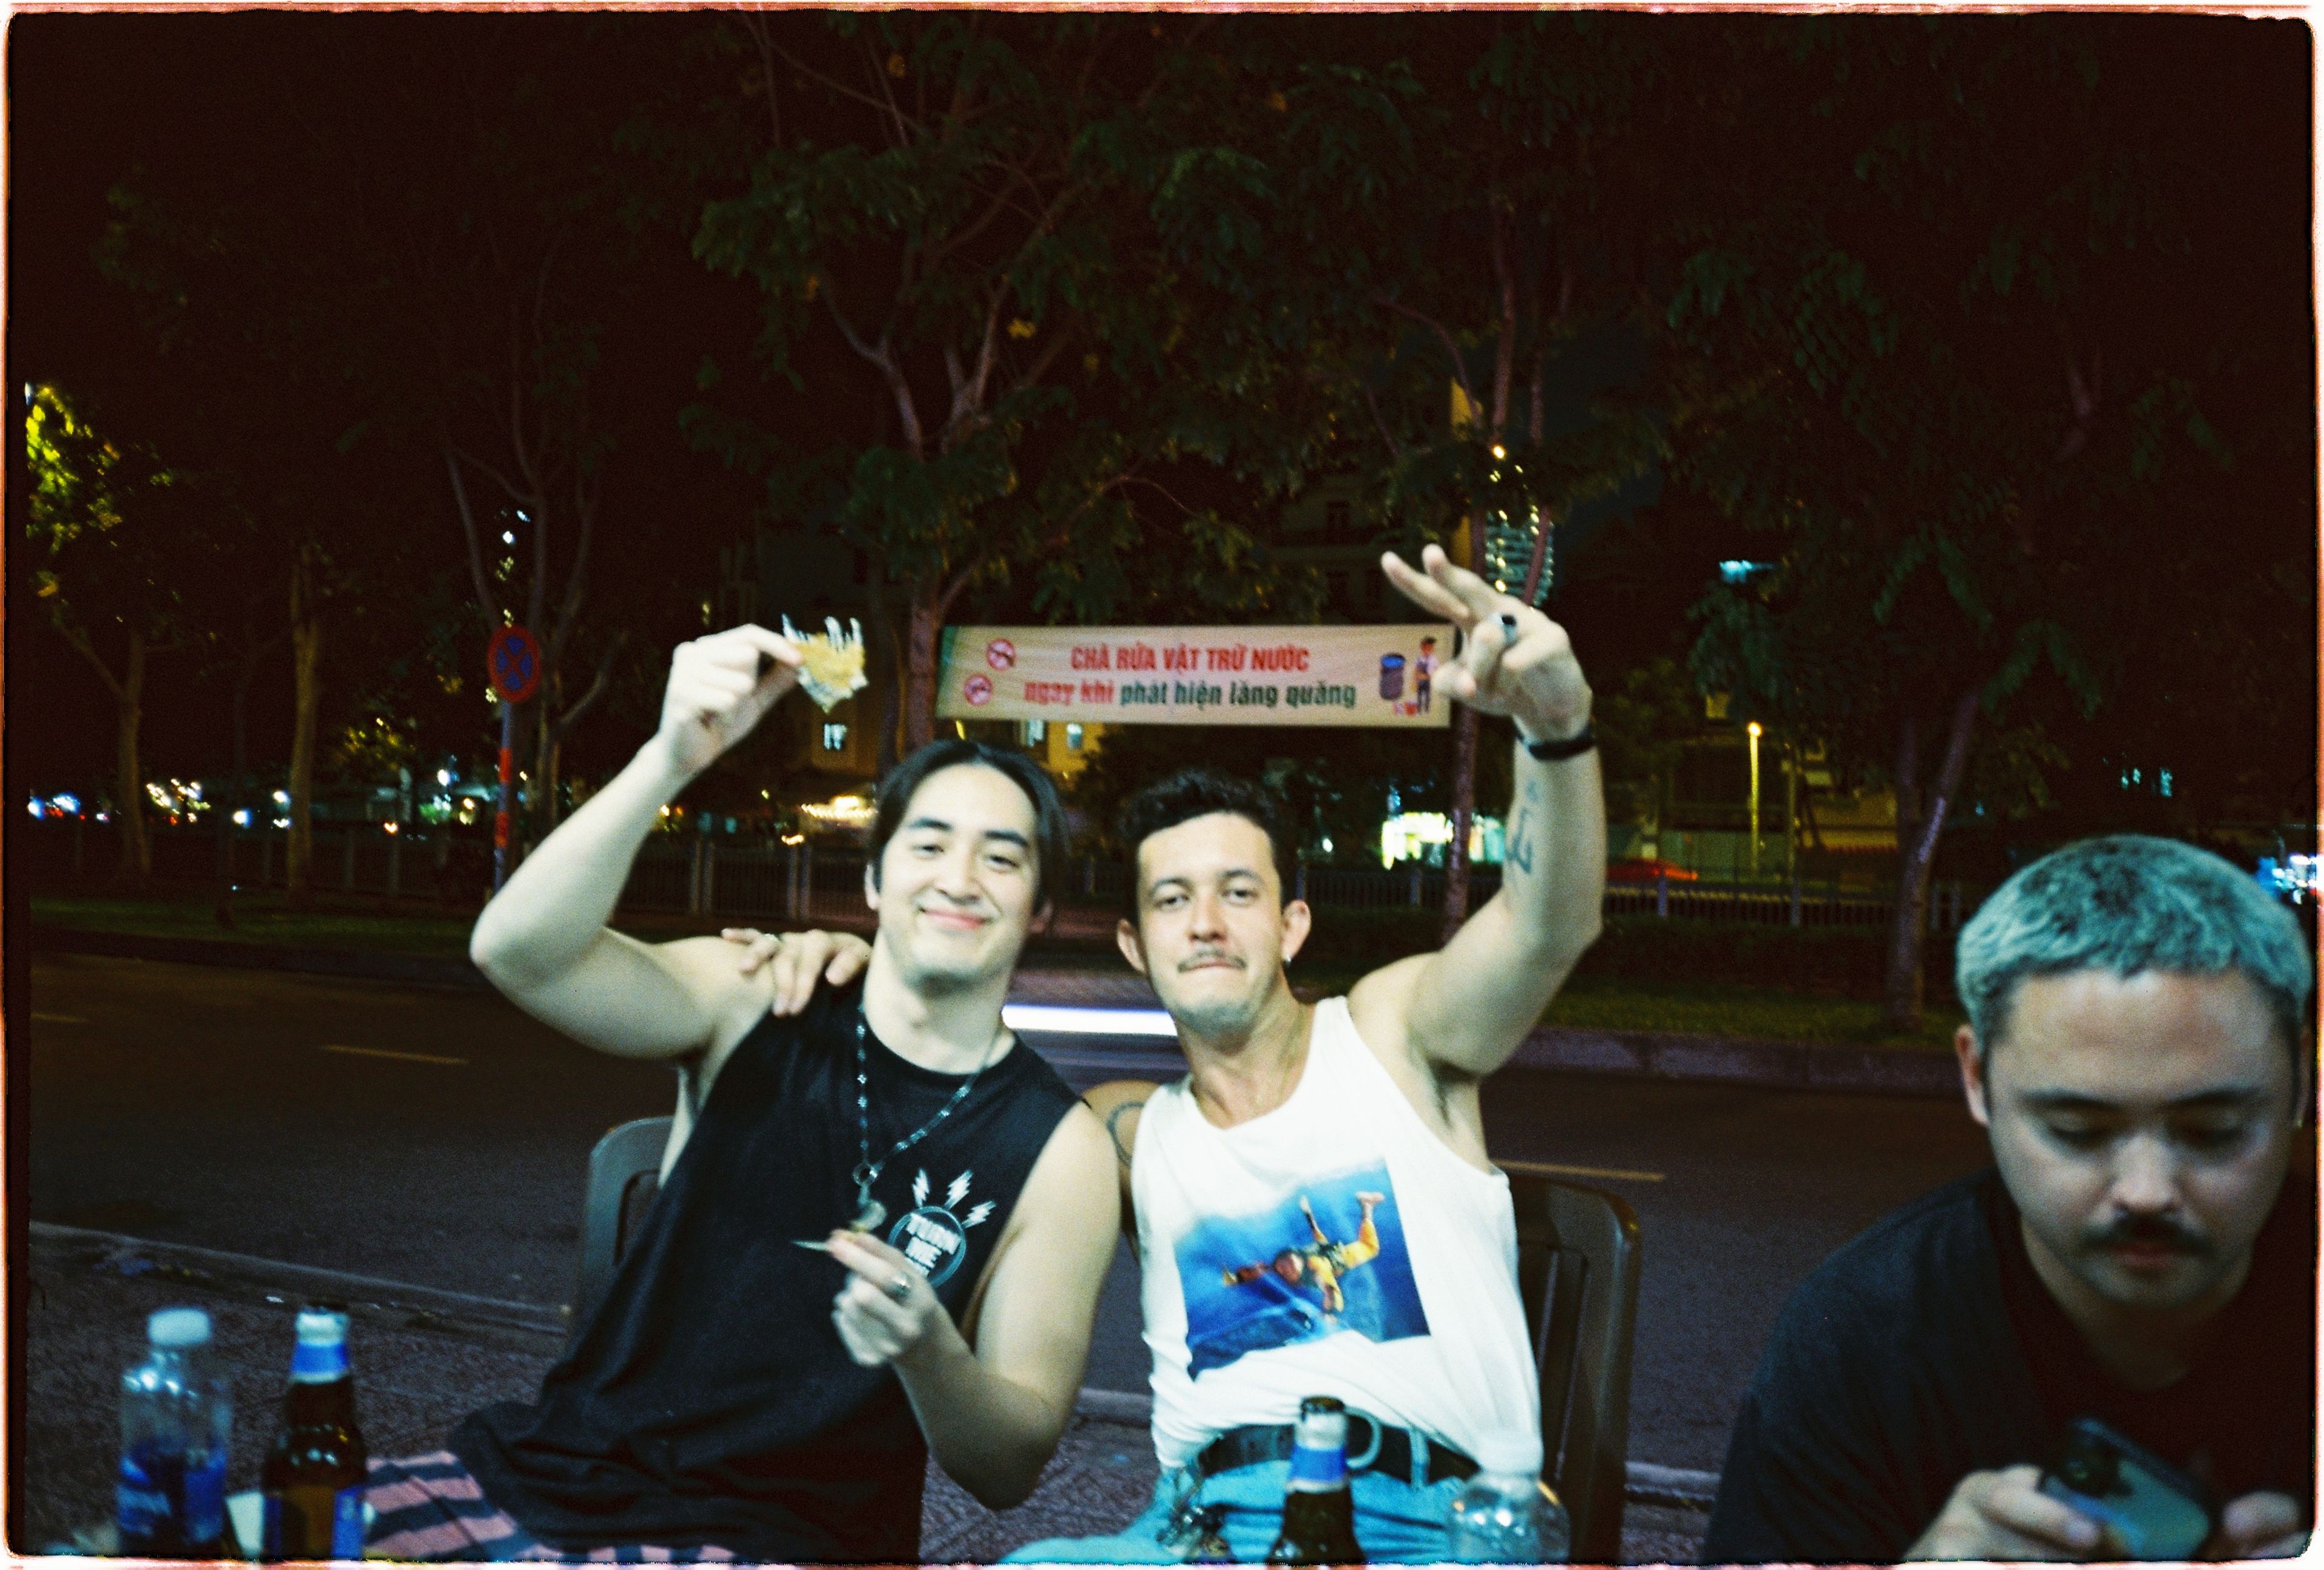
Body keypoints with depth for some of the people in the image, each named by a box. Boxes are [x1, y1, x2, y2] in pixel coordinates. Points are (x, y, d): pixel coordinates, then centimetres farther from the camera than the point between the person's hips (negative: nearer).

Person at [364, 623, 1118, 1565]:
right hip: (551, 1476, 4)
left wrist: (927, 1352, -24)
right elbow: (516, 953, -15)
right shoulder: (755, 1005, 2)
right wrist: (673, 758, -29)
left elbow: (1010, 1471, -2)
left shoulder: (1058, 1148, -2)